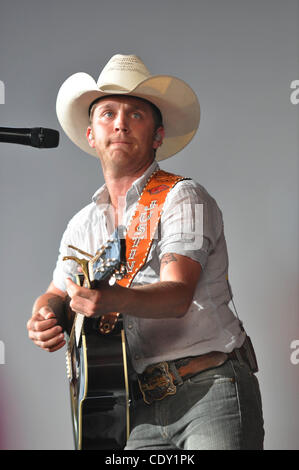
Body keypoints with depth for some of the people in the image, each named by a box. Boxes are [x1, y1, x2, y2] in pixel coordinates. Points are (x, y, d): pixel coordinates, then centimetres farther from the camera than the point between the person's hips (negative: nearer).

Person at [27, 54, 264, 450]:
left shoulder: (184, 198, -5)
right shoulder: (82, 225, 15)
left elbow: (178, 294, -18)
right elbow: (57, 294, 20)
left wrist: (116, 298, -38)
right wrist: (44, 317, -4)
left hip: (211, 388, -4)